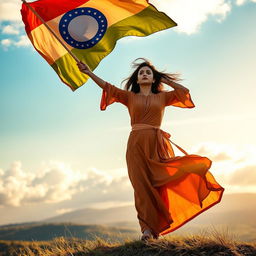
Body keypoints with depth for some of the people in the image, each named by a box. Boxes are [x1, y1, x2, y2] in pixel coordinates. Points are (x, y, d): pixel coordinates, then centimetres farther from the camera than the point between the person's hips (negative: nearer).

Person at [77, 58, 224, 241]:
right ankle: (147, 228, -15)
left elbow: (184, 91, 13)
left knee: (158, 184, -11)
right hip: (137, 143, -1)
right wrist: (89, 73, -1)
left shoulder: (162, 97, 20)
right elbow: (108, 87, 8)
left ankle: (157, 228, -9)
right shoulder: (130, 96, 17)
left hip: (157, 144, 1)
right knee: (142, 185, -10)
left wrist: (163, 79, 19)